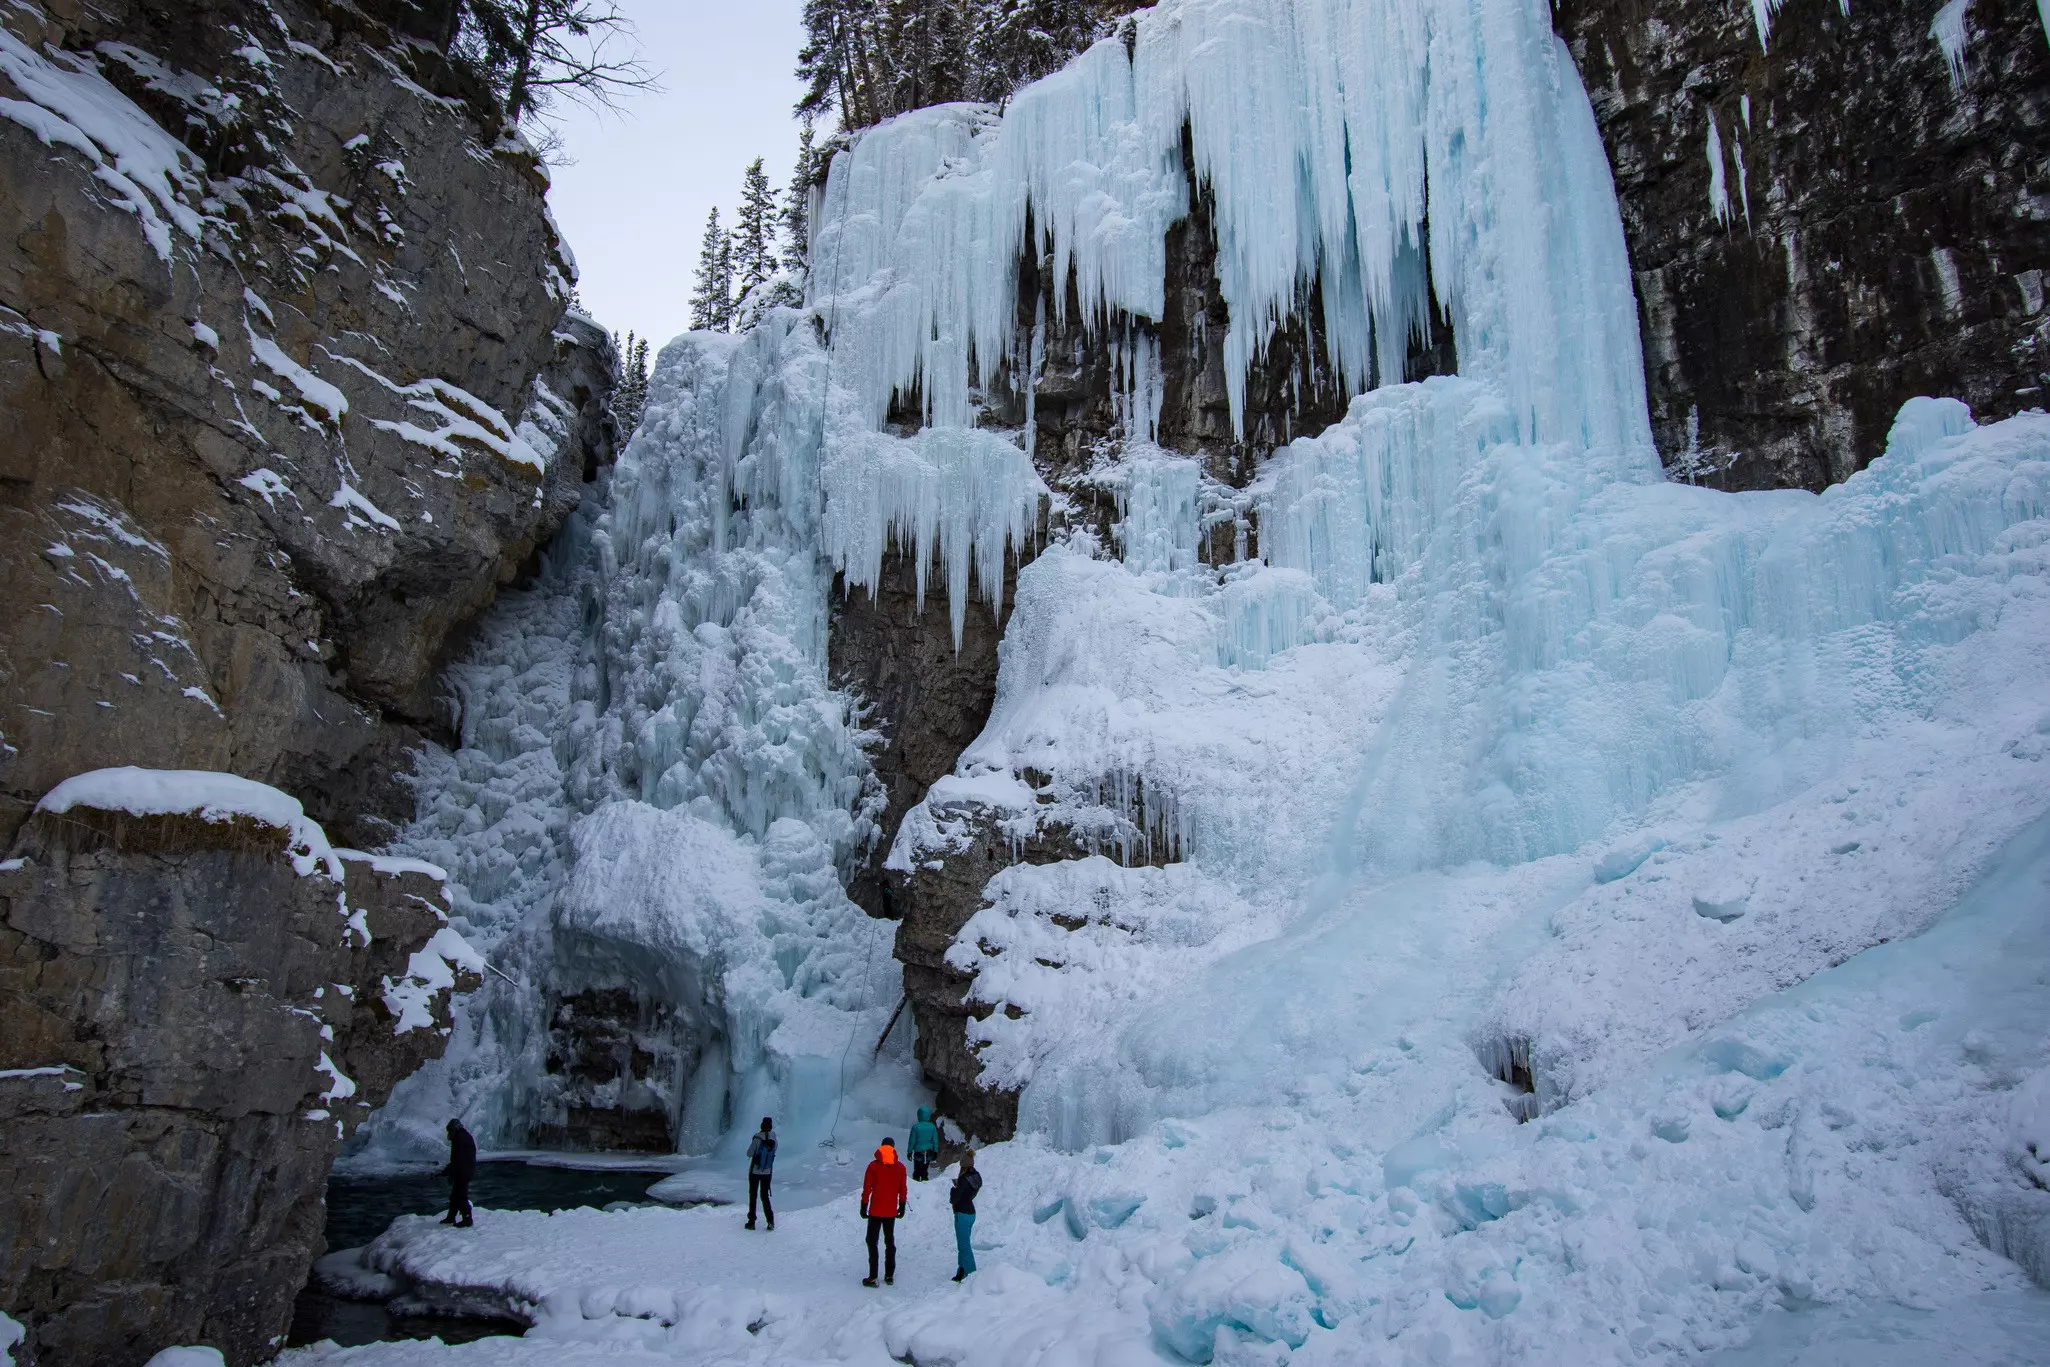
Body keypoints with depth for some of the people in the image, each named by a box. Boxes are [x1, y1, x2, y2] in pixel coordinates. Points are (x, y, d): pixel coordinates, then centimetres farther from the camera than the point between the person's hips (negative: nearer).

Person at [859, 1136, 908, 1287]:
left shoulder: (873, 1166, -8)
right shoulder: (900, 1167, -1)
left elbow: (867, 1188, -7)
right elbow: (903, 1189, 6)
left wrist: (863, 1206, 0)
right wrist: (902, 1206, 17)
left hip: (875, 1210, -3)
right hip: (891, 1211, 3)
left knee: (872, 1242, 3)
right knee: (890, 1241, 14)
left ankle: (873, 1277, -4)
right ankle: (889, 1275, 15)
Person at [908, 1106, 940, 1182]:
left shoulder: (915, 1127, -14)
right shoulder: (932, 1127, -6)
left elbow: (912, 1141, -8)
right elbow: (935, 1141, 2)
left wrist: (909, 1152, 4)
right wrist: (935, 1152, 13)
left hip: (918, 1153, -3)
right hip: (928, 1153, 3)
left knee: (917, 1172, 7)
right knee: (925, 1171, 17)